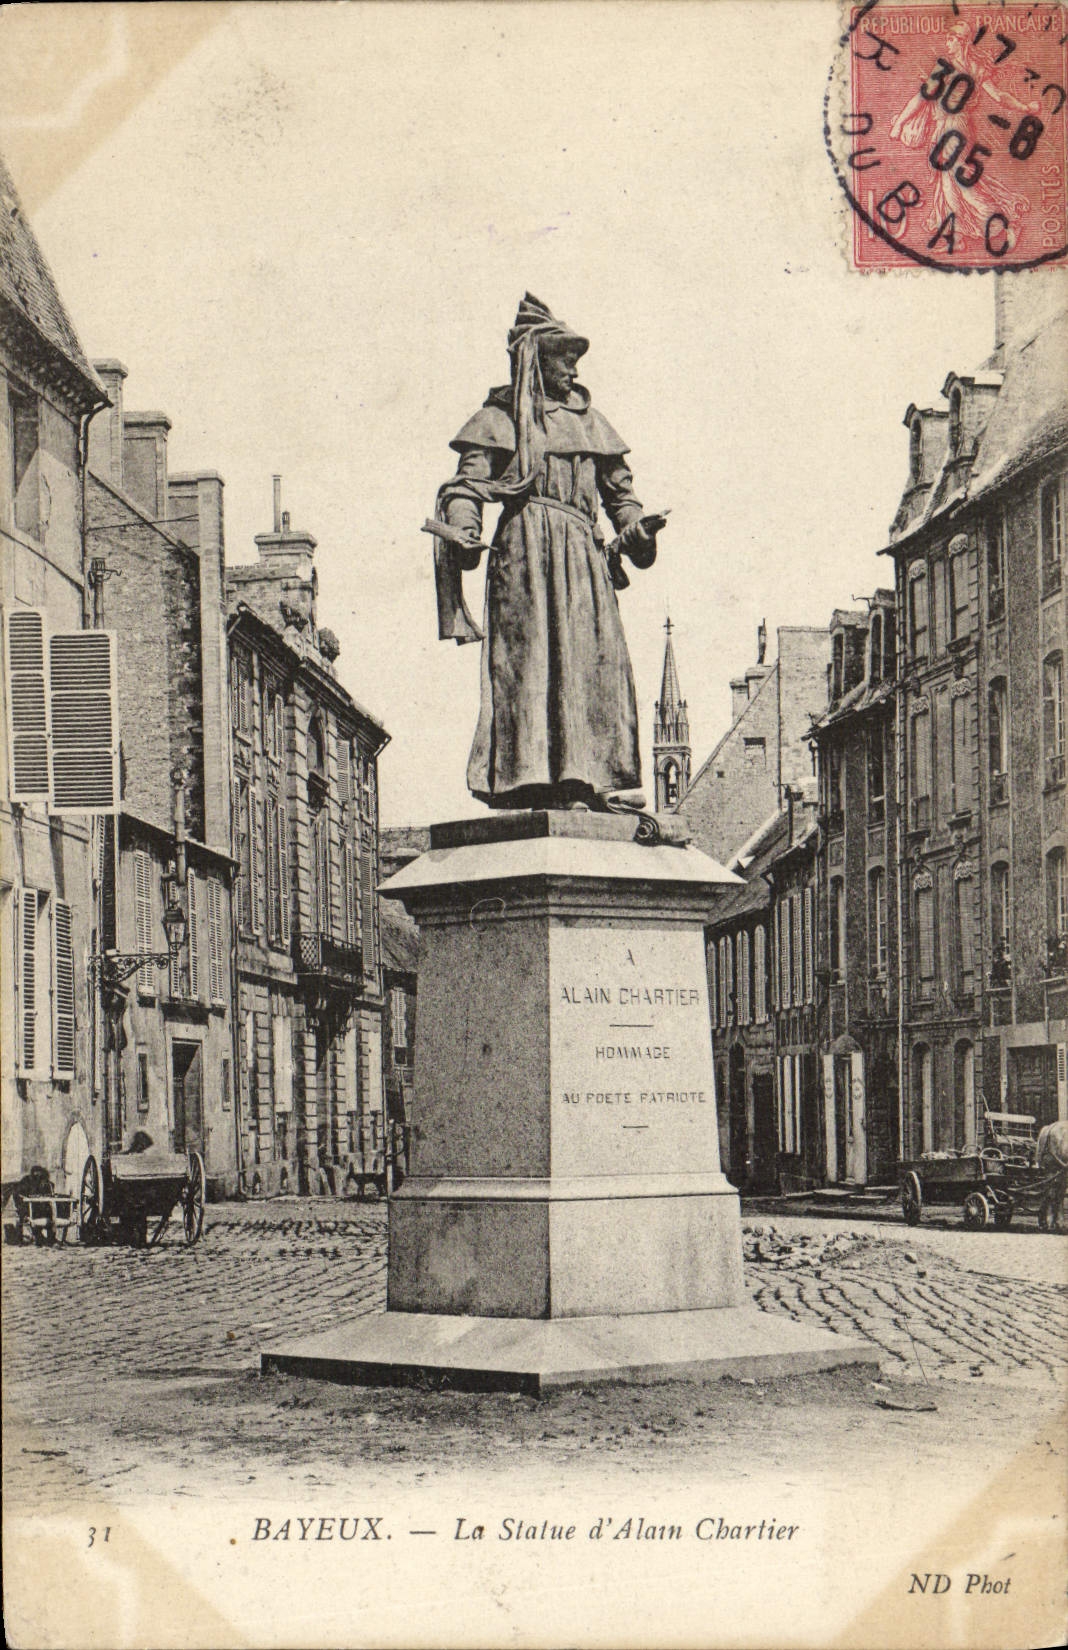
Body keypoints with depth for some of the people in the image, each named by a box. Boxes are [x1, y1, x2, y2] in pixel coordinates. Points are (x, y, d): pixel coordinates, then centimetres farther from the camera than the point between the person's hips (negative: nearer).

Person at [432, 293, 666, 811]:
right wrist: (462, 531, -20)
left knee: (595, 657, -4)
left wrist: (634, 525, 4)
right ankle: (529, 775, -18)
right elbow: (468, 484, 0)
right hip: (526, 546, -5)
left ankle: (599, 777, -5)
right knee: (530, 654, -13)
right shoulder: (501, 420, 8)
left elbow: (619, 488, 25)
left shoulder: (588, 422, 23)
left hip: (583, 552, 5)